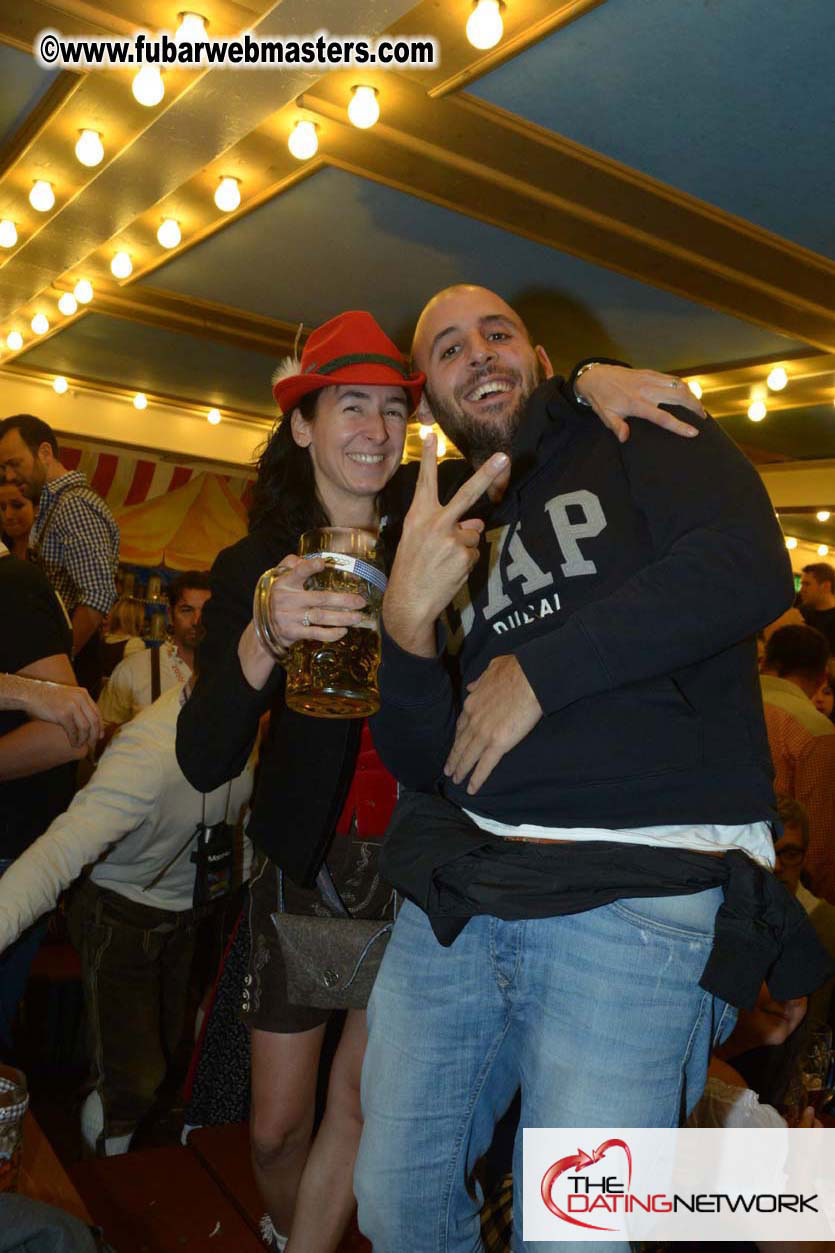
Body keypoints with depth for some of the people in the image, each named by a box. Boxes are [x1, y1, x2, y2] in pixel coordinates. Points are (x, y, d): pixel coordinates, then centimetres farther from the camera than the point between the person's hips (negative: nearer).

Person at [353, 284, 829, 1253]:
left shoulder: (645, 439, 6)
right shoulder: (449, 534, 18)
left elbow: (749, 565, -15)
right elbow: (421, 762, 10)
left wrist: (540, 672, -11)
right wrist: (407, 625, -10)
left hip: (643, 892, -5)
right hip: (458, 892, 5)